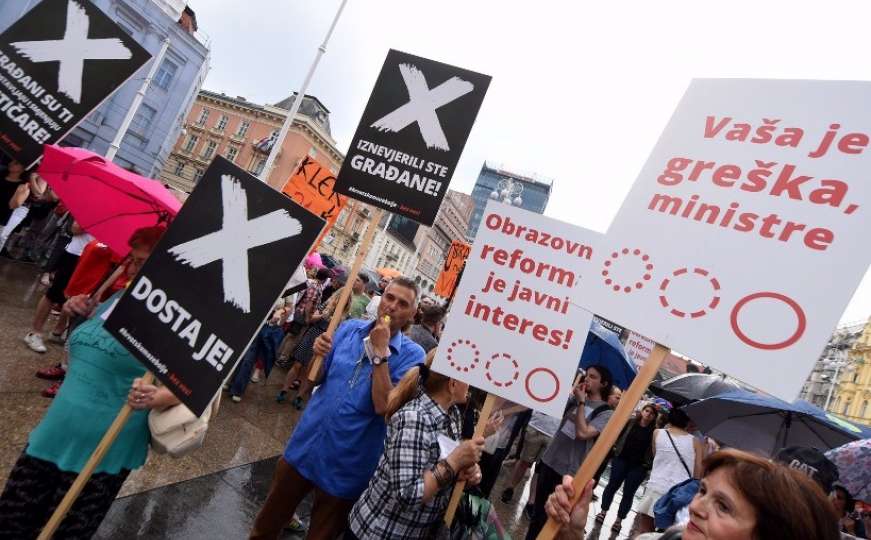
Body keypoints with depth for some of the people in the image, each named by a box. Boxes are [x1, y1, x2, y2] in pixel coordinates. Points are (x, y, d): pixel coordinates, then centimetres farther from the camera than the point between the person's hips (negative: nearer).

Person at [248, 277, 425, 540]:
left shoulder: (412, 355, -15)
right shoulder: (350, 327, -2)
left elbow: (384, 406, -25)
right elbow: (313, 378, 6)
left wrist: (380, 352, -26)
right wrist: (318, 354, -15)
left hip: (346, 465, -3)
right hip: (305, 446, 4)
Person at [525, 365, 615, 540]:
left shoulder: (606, 413, -10)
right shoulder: (575, 400, 7)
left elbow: (583, 433, -23)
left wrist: (581, 403, -16)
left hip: (567, 471, -5)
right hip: (549, 461, 5)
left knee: (548, 514, 6)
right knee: (538, 509, 18)